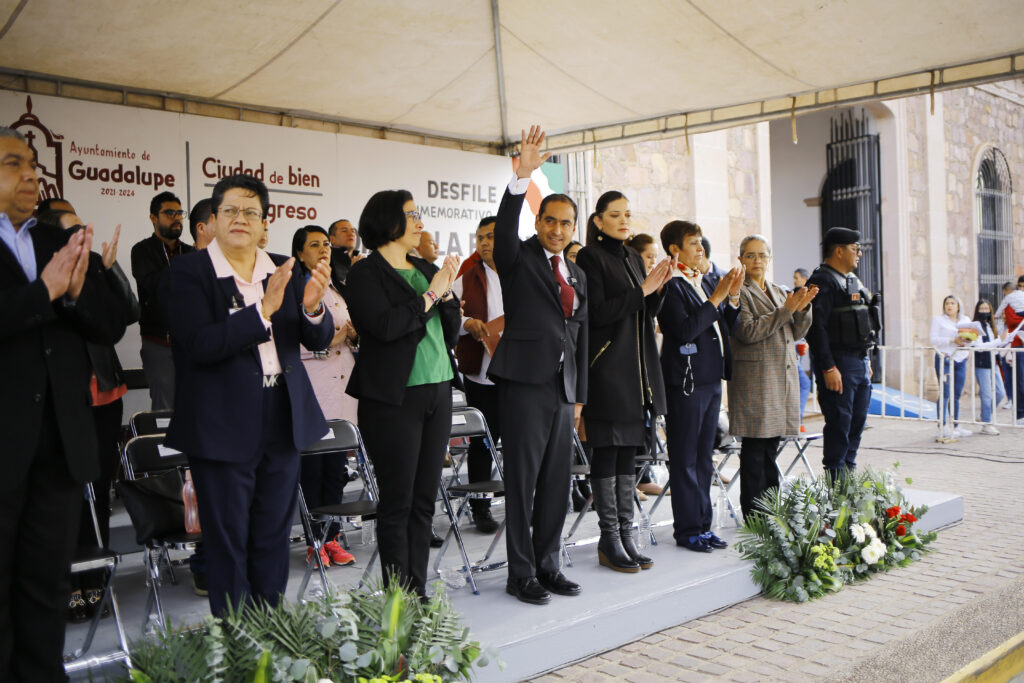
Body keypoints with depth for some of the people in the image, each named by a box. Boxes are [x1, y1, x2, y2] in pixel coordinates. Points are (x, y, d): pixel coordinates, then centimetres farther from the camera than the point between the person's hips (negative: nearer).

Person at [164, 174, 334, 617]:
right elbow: (199, 345, -19)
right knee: (228, 541, 5)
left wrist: (313, 307, -18)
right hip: (223, 427, -4)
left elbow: (318, 340, 4)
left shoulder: (285, 270, 7)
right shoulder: (189, 272, -7)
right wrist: (263, 310, -27)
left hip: (283, 422, 5)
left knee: (273, 537, 14)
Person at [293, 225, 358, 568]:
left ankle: (332, 538, 16)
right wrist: (327, 341, -19)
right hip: (311, 388, -6)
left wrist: (353, 334, 5)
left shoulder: (337, 291, 18)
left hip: (343, 386, 7)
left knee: (337, 465, 8)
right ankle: (314, 542, 8)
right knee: (313, 466, -2)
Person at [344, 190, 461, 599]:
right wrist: (430, 295, -11)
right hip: (394, 397, -7)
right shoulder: (366, 273, -5)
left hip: (438, 393, 7)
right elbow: (386, 325, -20)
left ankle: (419, 593, 18)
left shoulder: (426, 269, 15)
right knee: (397, 501, -1)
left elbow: (451, 334, 14)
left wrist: (447, 292, -2)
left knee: (424, 500, 10)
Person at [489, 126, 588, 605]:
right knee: (522, 481, -1)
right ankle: (521, 575, 7)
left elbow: (580, 336, 18)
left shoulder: (576, 275, 17)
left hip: (563, 386, 6)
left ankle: (547, 565, 23)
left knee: (557, 481, 11)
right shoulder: (518, 257, 0)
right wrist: (522, 177, -35)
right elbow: (504, 225, -23)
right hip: (525, 381, -6)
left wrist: (579, 394, 15)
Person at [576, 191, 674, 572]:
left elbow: (645, 314, 17)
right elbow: (597, 312, -15)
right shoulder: (590, 257, -5)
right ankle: (609, 541, 3)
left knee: (629, 452, 8)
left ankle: (625, 535, 14)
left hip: (637, 369, 7)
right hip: (607, 367, -7)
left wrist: (659, 288, -1)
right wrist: (640, 290, -16)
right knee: (607, 452, -4)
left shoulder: (632, 258, 17)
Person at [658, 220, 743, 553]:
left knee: (704, 457, 14)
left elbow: (726, 327, 16)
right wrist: (716, 298, -18)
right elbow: (684, 331, -22)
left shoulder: (709, 280, 13)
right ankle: (687, 529, 10)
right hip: (685, 382, -8)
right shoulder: (670, 286, -12)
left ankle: (703, 525, 22)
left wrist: (733, 295, 1)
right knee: (685, 460, 1)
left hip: (711, 378, 8)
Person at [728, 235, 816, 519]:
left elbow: (796, 333, 16)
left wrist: (802, 308, -2)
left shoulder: (779, 292, 18)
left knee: (771, 445, 11)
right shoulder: (740, 292, -4)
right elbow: (747, 332, -16)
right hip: (755, 379, -7)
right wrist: (785, 310, -16)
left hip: (784, 376, 7)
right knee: (754, 448, -5)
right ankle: (752, 514, 1)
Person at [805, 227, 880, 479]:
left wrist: (866, 361, 21)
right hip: (837, 364, -9)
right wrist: (828, 368, -24)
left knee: (857, 420, 13)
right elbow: (817, 327, -20)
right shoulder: (822, 282, -12)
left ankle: (849, 474, 23)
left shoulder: (852, 281, 18)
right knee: (839, 423, -6)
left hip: (859, 361, 9)